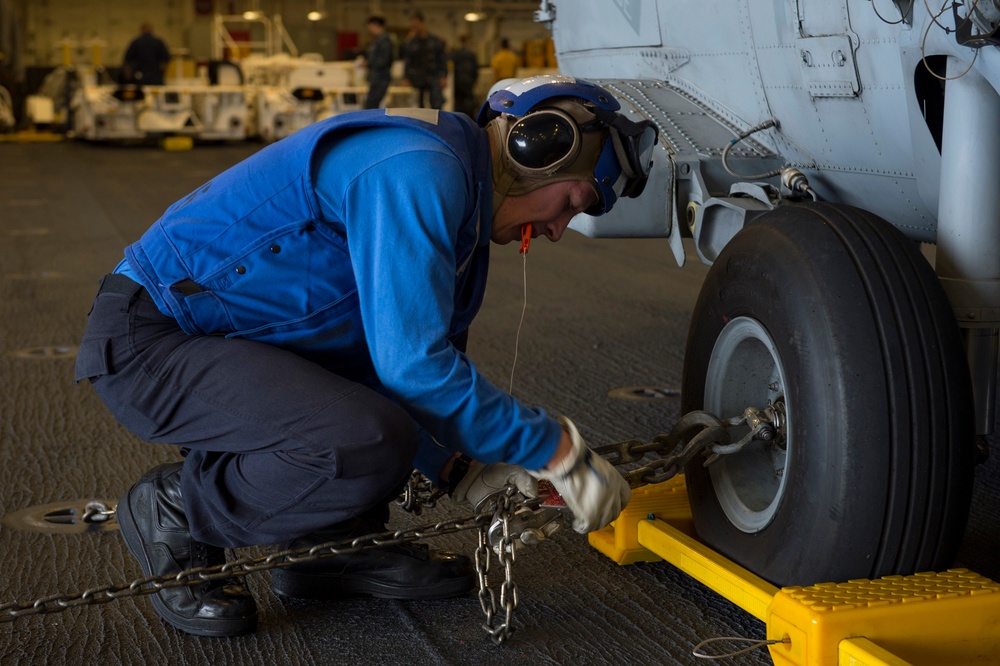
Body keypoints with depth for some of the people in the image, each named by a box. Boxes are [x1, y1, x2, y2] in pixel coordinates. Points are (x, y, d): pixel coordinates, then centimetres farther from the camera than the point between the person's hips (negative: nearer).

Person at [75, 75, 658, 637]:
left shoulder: (459, 205, 13)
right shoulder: (417, 169, -20)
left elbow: (394, 370, 16)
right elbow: (413, 364, -26)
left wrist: (459, 470, 3)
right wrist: (556, 451, -19)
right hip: (148, 338, -10)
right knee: (370, 448, -30)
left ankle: (328, 548, 12)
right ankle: (175, 513, -3)